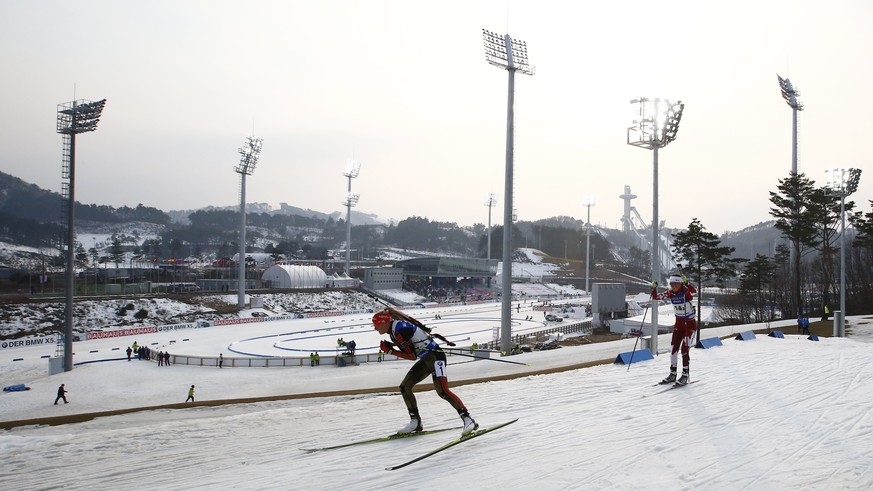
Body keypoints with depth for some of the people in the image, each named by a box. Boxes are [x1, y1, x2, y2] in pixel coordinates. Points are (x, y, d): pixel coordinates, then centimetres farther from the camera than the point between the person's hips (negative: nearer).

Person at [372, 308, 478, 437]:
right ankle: (415, 423, 15)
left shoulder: (399, 328, -19)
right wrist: (390, 349, 0)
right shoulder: (393, 331, 10)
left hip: (435, 355, -10)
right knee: (405, 387, 7)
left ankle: (467, 419, -21)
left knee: (442, 390, -23)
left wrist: (390, 351, -14)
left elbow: (412, 356, -19)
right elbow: (409, 354, 12)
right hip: (425, 359, 10)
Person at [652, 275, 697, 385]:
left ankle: (685, 374, -3)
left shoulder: (686, 291, -19)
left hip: (690, 323, -6)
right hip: (678, 323, 6)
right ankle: (673, 373, 16)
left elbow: (694, 291, -41)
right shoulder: (670, 293, -3)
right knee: (673, 348, 5)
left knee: (684, 348, -12)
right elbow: (656, 297, -1)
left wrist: (686, 282, -53)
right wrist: (654, 288, -18)